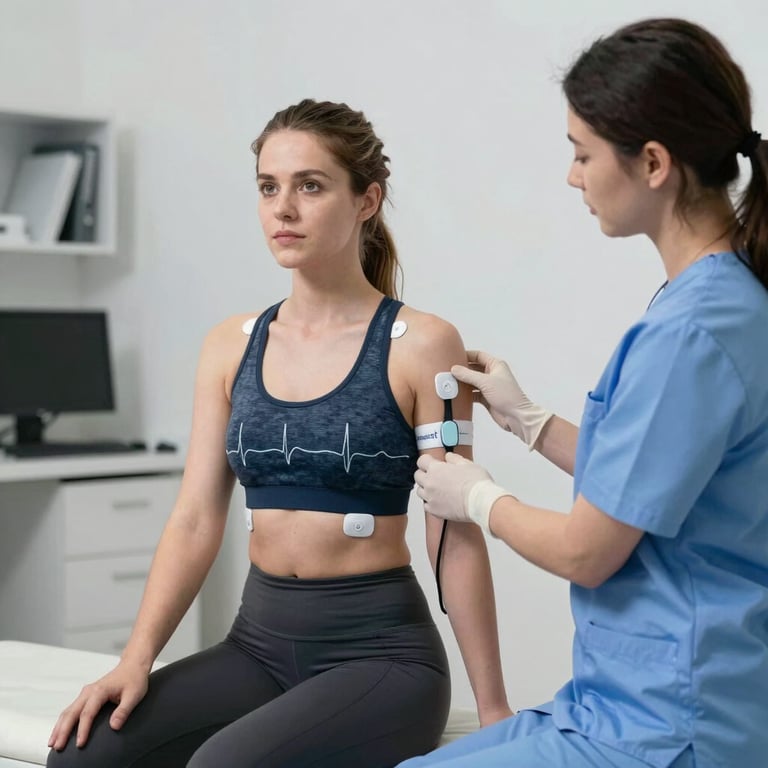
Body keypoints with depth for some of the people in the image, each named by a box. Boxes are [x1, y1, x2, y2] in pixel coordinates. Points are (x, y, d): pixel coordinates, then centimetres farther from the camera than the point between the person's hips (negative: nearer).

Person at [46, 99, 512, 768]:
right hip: (259, 641, 5)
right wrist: (137, 660, -8)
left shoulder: (420, 346, -7)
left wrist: (492, 707, -5)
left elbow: (455, 536, -7)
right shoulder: (230, 347, 7)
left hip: (379, 649, -4)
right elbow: (196, 520, 4)